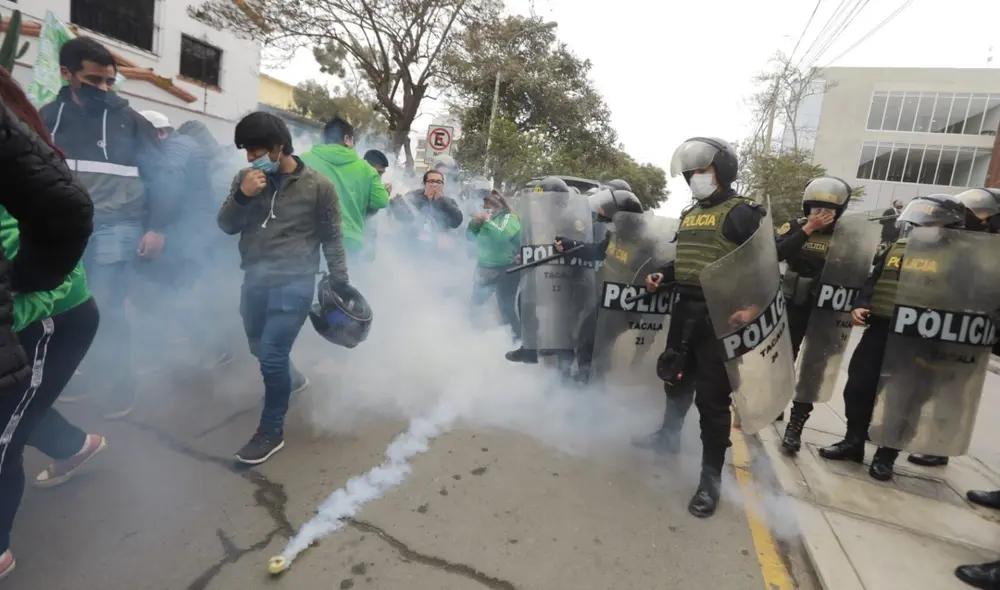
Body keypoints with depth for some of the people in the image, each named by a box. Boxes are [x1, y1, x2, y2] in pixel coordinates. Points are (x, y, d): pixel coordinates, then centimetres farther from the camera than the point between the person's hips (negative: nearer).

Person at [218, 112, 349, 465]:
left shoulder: (318, 185, -8)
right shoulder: (245, 178, 4)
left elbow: (332, 238, -1)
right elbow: (226, 226, 3)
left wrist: (340, 283, -2)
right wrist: (242, 196, -15)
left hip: (295, 282, -6)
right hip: (255, 279, 6)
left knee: (271, 355, -10)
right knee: (260, 349, 20)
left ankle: (271, 432, 8)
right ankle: (292, 379, 51)